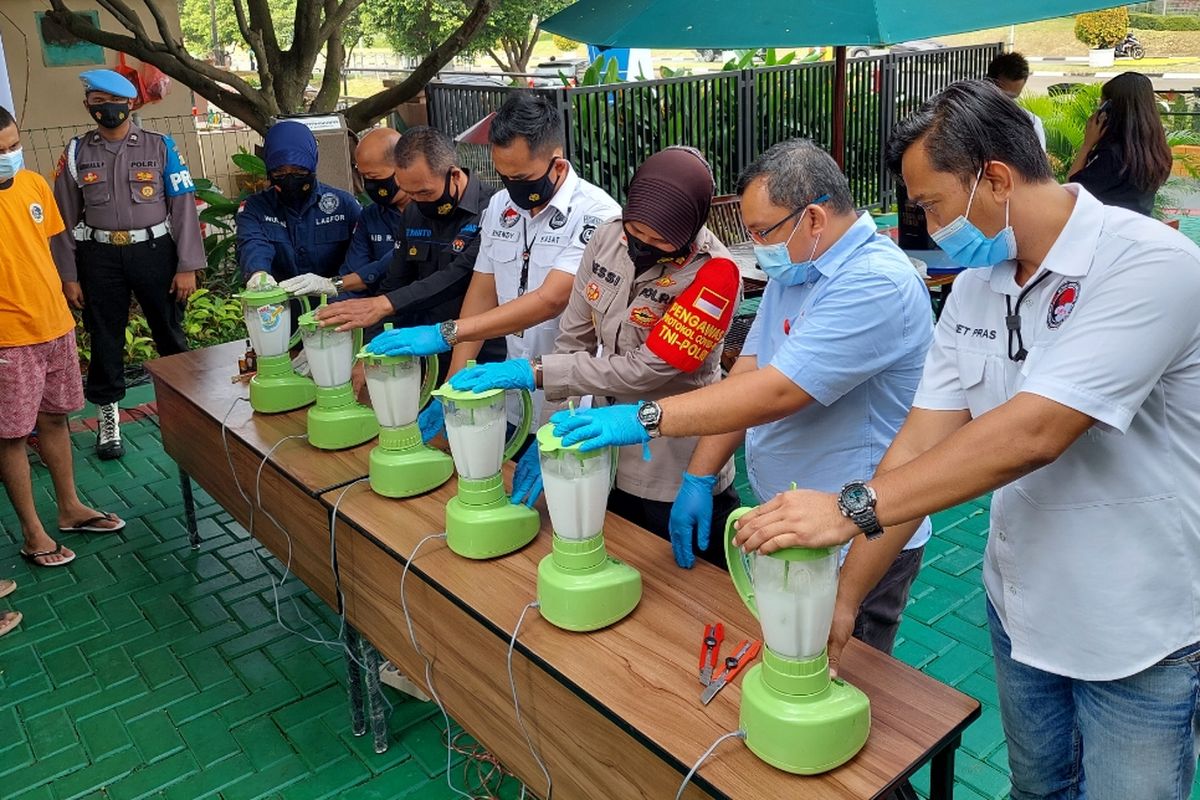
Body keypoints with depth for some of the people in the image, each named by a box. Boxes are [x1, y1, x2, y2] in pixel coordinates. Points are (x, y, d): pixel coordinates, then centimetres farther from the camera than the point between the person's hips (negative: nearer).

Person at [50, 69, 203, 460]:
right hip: (100, 257, 2)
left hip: (154, 251, -1)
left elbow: (183, 206, -3)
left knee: (170, 332, 9)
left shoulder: (160, 147, -1)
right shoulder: (76, 153, 4)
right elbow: (65, 218, 5)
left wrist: (187, 267, -8)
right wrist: (68, 276, 2)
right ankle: (108, 415, 25)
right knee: (105, 339, 10)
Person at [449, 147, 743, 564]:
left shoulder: (715, 274, -23)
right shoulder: (607, 239, -6)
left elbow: (645, 370, -26)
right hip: (610, 463, 6)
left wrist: (532, 371, -26)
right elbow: (573, 340, 0)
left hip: (679, 481, -5)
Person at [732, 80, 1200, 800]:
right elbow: (922, 443, -6)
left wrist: (853, 508, -34)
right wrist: (845, 595, -10)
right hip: (1020, 612, 6)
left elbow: (1034, 432, -33)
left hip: (1139, 634, -6)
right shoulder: (976, 288, -1)